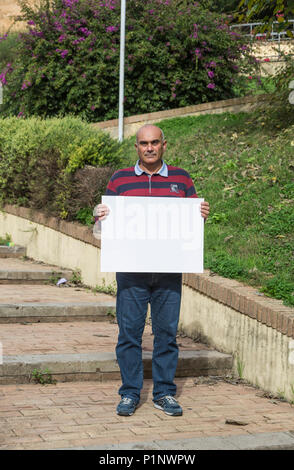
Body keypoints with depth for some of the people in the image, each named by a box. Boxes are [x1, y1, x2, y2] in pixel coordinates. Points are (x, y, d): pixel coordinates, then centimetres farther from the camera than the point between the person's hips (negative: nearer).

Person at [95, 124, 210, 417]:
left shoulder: (181, 179, 11)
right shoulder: (120, 179, 9)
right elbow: (106, 223, 11)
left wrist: (202, 215, -7)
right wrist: (100, 216, -11)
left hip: (169, 270, 1)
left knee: (167, 332, 4)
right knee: (129, 332, 0)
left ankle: (164, 393, 15)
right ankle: (130, 394, 10)